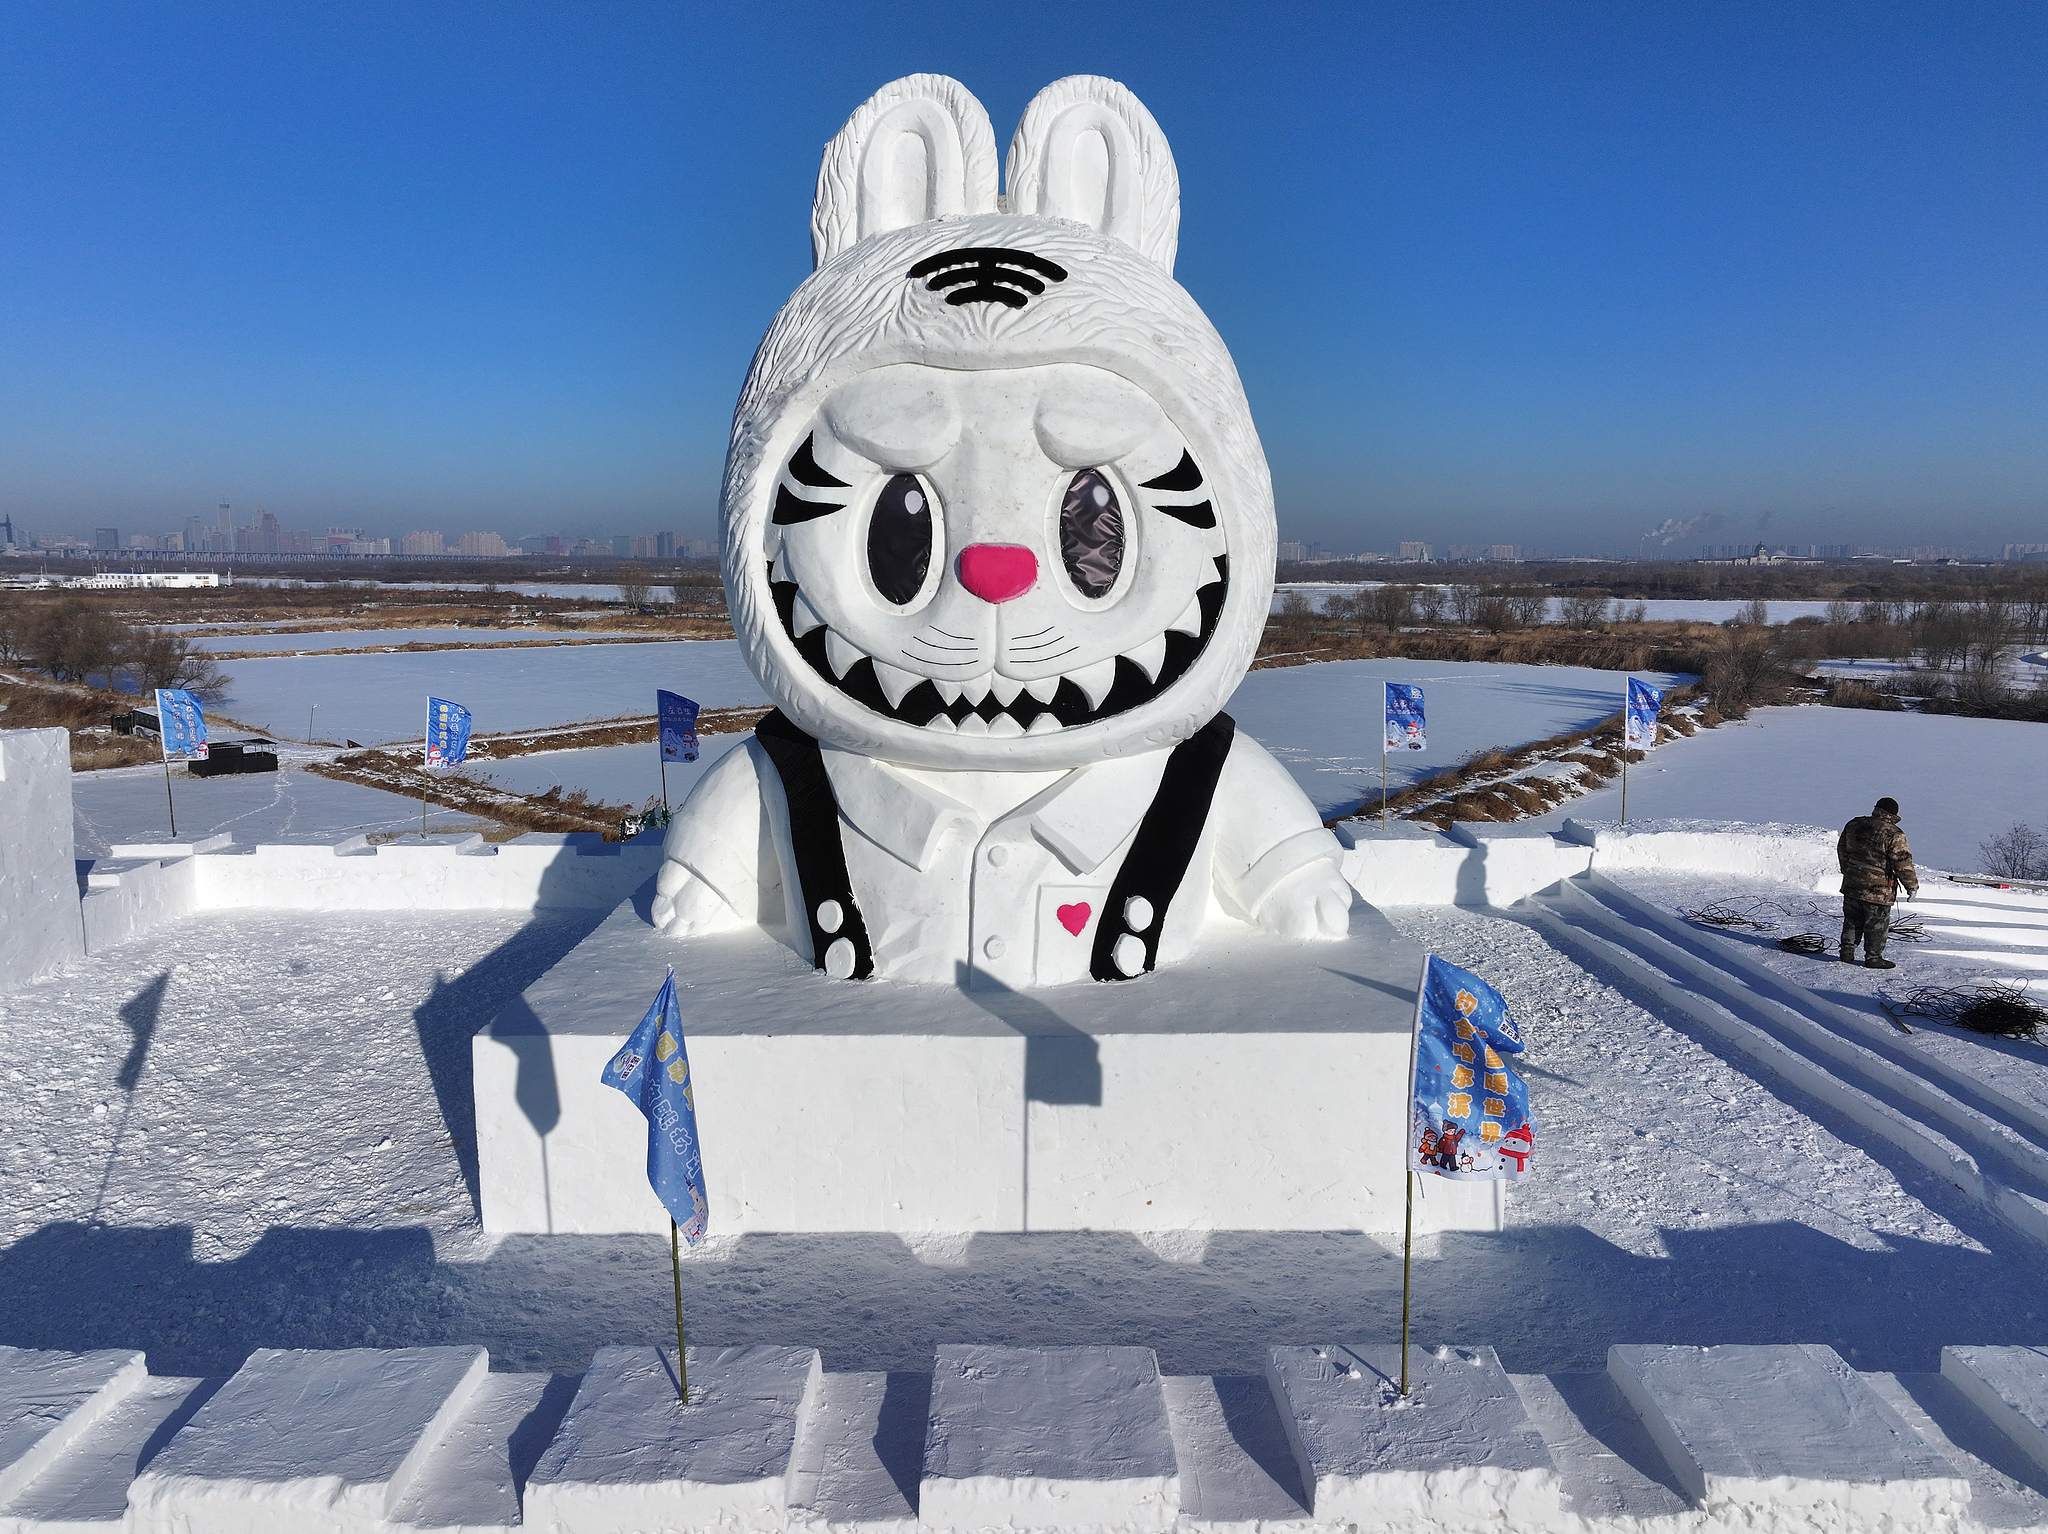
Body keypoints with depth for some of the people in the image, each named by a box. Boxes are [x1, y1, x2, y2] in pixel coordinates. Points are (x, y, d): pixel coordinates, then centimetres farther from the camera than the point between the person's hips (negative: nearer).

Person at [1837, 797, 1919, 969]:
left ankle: (1847, 952, 21)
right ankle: (1873, 957, 13)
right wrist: (1912, 886, -2)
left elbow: (1842, 850, 14)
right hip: (1878, 888, -6)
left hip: (1852, 884, 6)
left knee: (1852, 920, 17)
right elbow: (1903, 864, -13)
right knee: (1877, 925, 7)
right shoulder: (1894, 835, -16)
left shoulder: (1853, 825, 3)